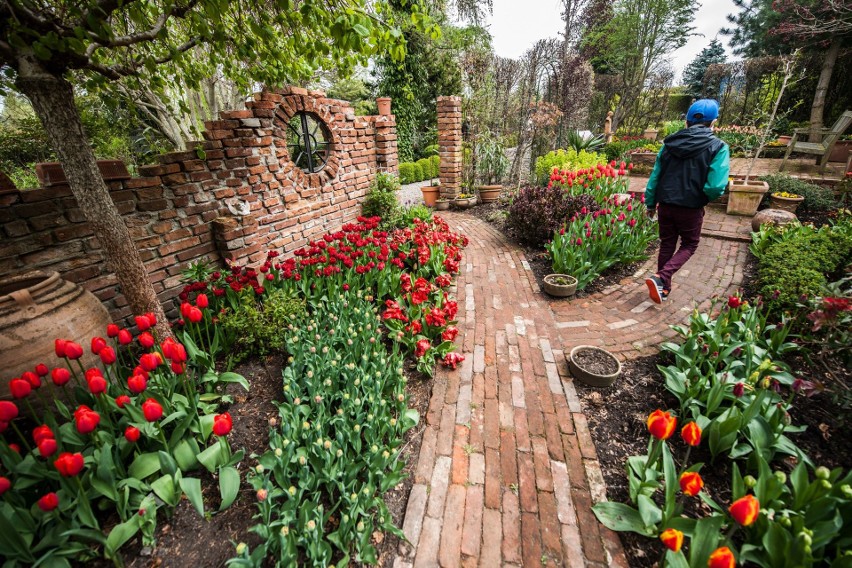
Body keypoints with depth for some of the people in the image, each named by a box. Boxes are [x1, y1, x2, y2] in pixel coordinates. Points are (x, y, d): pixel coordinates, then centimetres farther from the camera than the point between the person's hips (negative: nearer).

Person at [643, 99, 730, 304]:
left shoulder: (670, 143, 3)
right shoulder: (718, 147, -8)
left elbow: (655, 176, 5)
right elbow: (715, 186, -17)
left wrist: (650, 203, 15)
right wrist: (703, 199, 4)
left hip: (665, 204, 3)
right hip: (691, 208, -3)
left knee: (667, 245, 16)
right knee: (689, 245, 15)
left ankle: (663, 287, 23)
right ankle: (660, 277, -8)